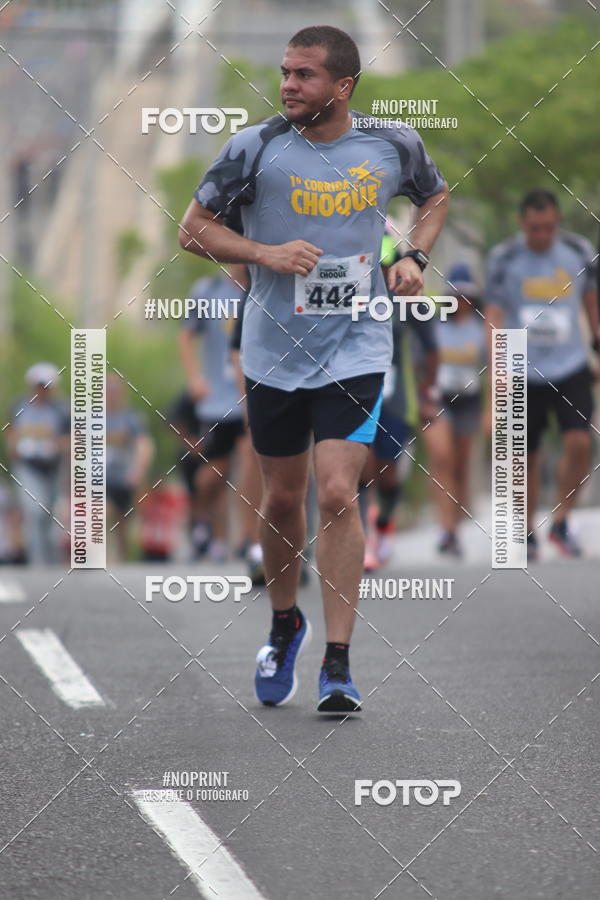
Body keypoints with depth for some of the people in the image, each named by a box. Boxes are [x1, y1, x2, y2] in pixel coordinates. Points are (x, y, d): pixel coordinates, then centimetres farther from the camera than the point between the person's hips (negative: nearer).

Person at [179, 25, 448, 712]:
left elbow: (435, 197, 20)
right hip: (274, 352, 1)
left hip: (356, 350, -1)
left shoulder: (393, 146, -2)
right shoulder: (254, 147, -8)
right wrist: (265, 254, -15)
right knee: (281, 499, 12)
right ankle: (284, 624, 38)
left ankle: (338, 663, -9)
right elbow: (194, 228, 0)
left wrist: (414, 257, 2)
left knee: (337, 494, -14)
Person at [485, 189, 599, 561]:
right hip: (524, 373, -1)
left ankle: (561, 522, 3)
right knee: (527, 457, 3)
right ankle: (527, 532, 20)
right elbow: (494, 317, -6)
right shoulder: (504, 258, -6)